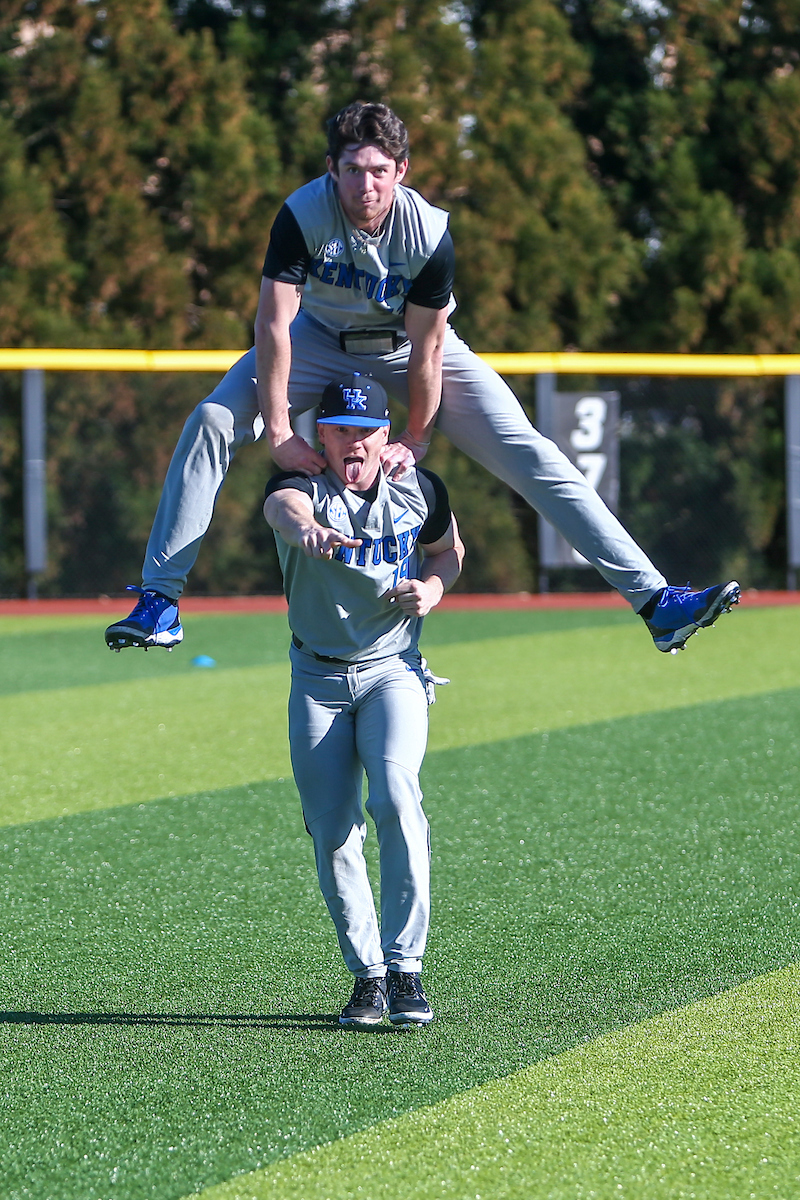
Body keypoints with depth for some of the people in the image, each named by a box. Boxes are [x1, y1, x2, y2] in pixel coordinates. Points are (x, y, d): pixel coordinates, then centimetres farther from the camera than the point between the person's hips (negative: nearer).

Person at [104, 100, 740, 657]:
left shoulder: (430, 233, -30)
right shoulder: (303, 215, -30)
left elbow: (426, 350, -22)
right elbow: (274, 322, -28)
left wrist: (414, 440, -17)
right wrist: (279, 431, -30)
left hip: (408, 344, -1)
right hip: (324, 339, 1)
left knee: (528, 453, -13)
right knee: (211, 422, -20)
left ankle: (654, 600, -16)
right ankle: (160, 601, -15)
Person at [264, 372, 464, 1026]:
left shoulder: (420, 489, -2)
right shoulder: (305, 486, -11)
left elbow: (449, 549, 17)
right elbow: (283, 507, -37)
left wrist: (433, 588, -8)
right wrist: (306, 529, -63)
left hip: (392, 672, -1)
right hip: (318, 682, 1)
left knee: (396, 796, -25)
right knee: (332, 833, -3)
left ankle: (405, 967, -22)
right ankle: (366, 974, 12)